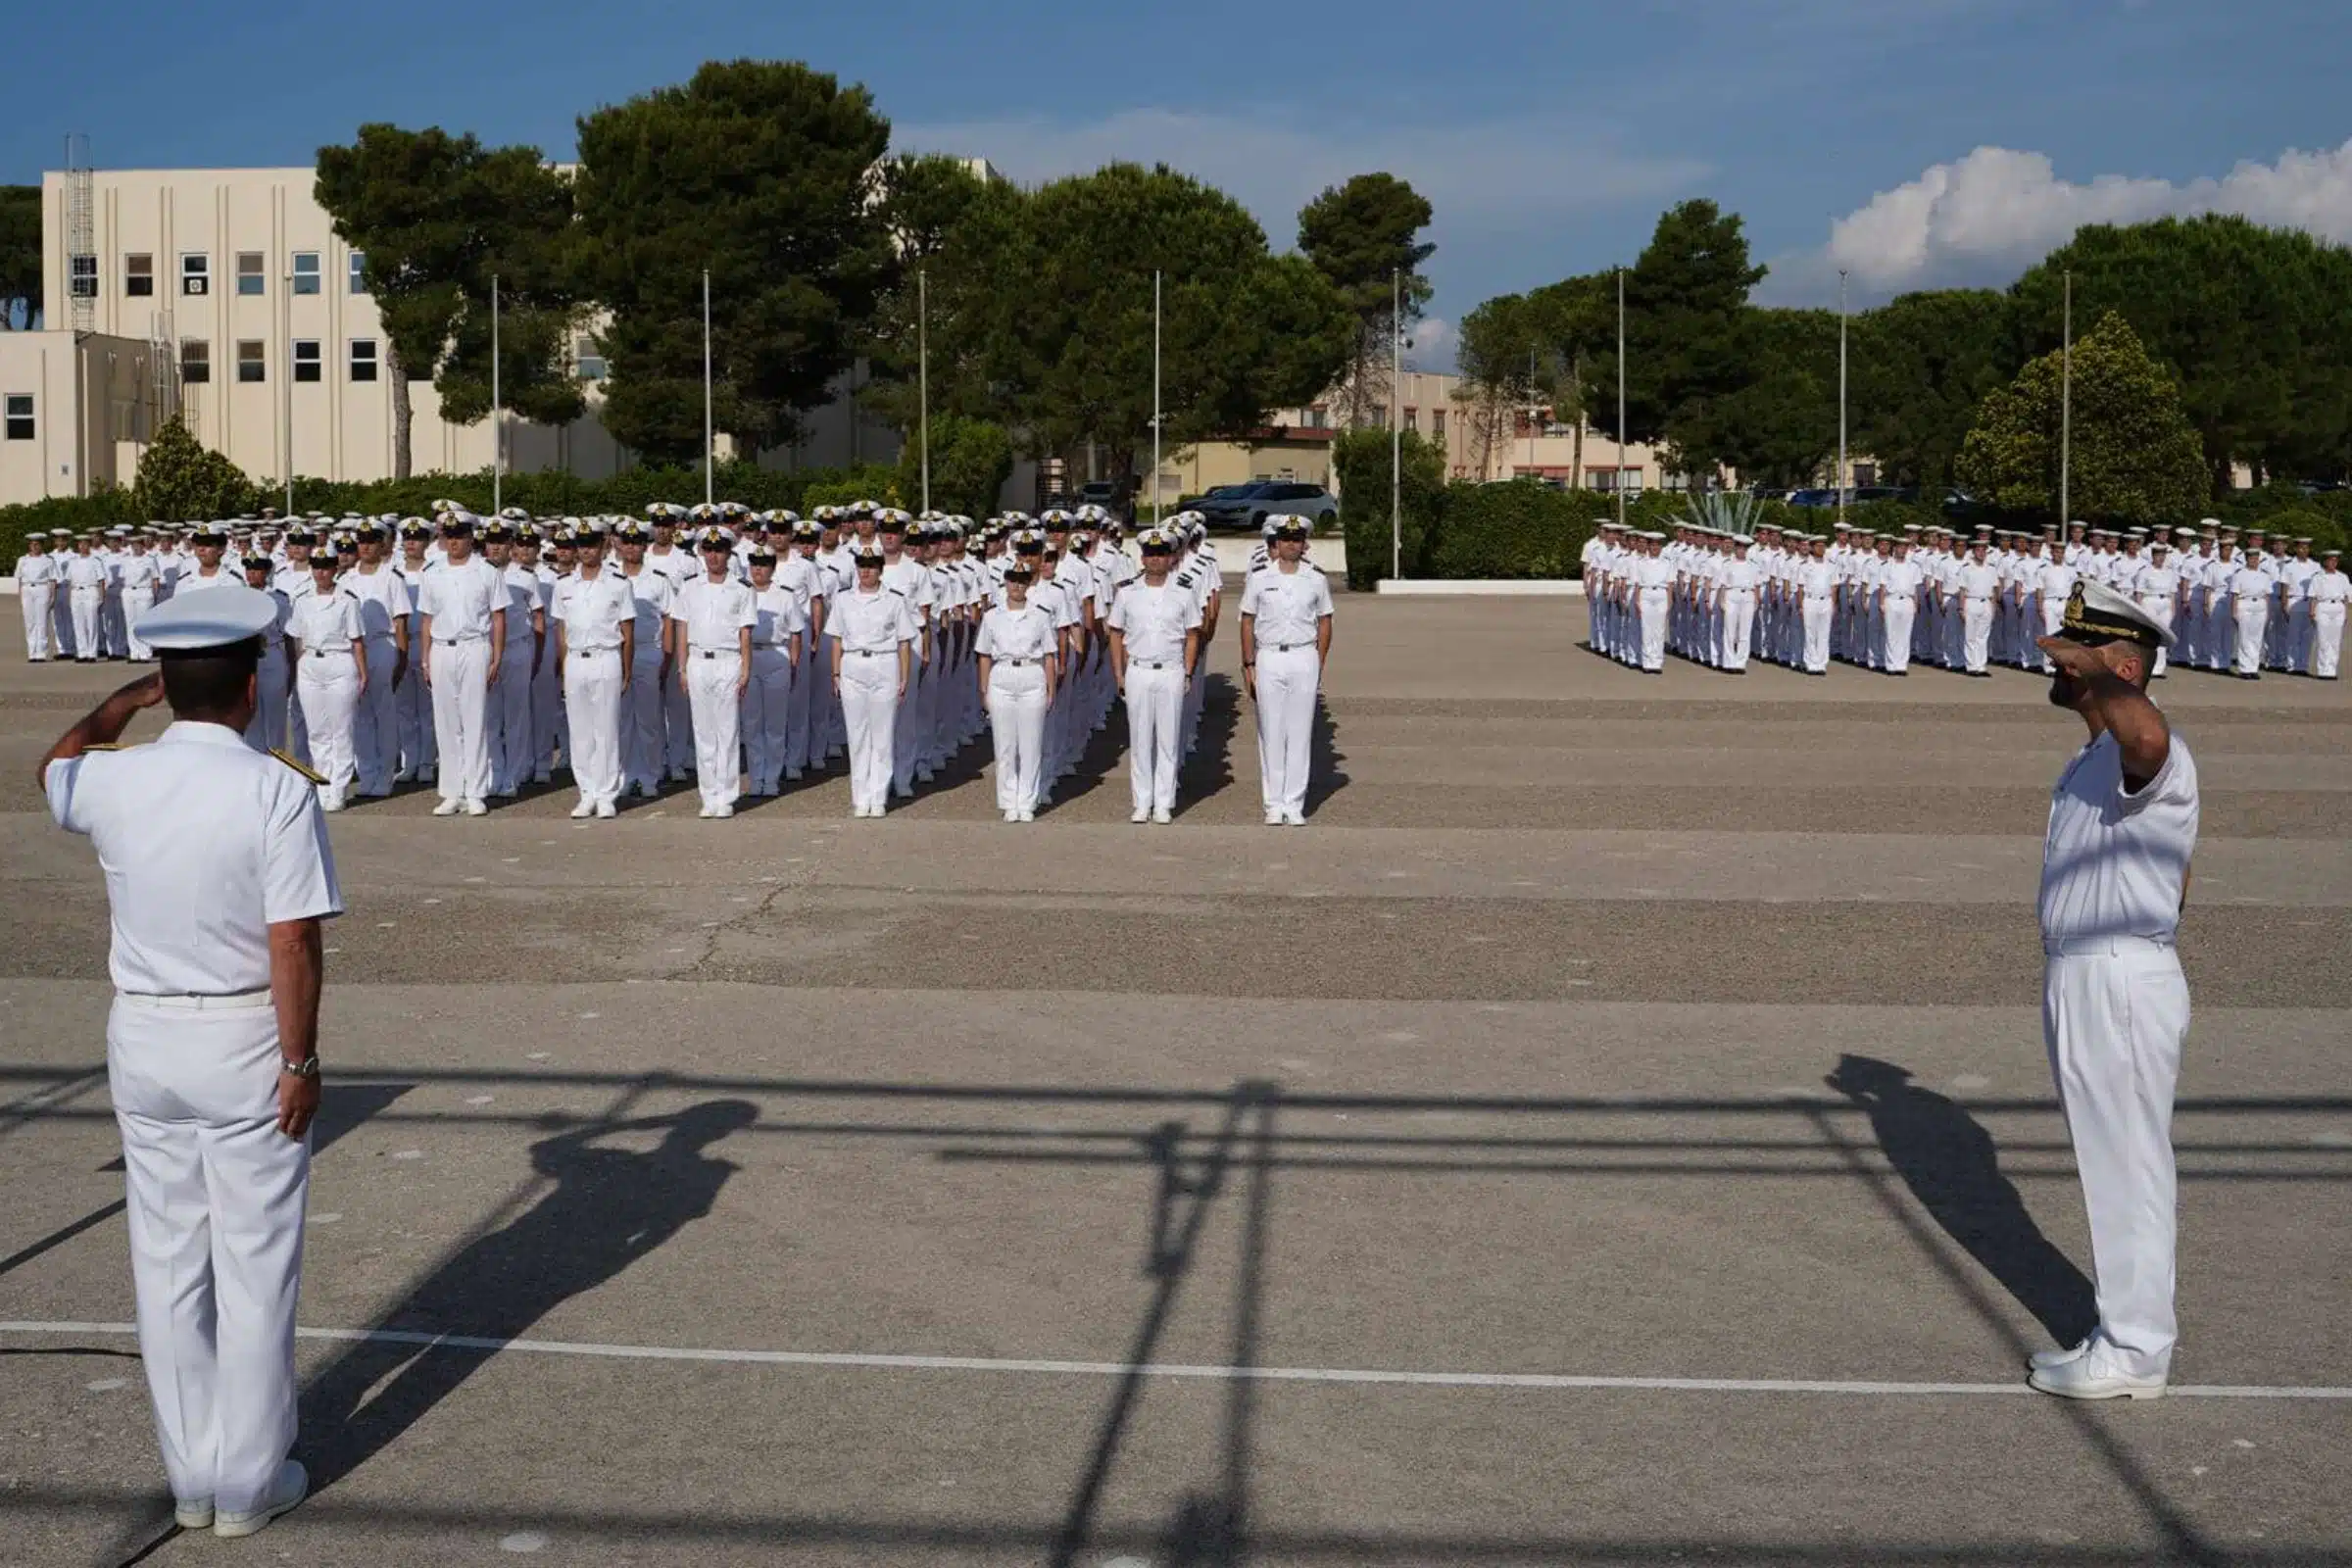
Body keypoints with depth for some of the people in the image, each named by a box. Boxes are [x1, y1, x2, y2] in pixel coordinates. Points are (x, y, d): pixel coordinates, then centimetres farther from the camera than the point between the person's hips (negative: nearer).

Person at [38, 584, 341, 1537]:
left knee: (167, 1260, 14)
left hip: (142, 1037, 4)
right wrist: (299, 1060, -10)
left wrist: (131, 697, 30)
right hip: (245, 1041, -4)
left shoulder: (112, 783, -3)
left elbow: (54, 765, 23)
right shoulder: (277, 791, -16)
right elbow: (293, 942, -18)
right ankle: (249, 1483, 16)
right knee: (253, 1265, 7)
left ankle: (190, 1477, 25)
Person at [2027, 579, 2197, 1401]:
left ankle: (2133, 1352, 10)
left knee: (2130, 1165, 0)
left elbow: (2146, 731, -47)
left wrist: (2090, 672, -31)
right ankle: (2131, 1332, 30)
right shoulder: (2094, 759, 14)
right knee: (2111, 1164, 18)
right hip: (2079, 982, 10)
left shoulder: (2151, 757, -18)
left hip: (2122, 984, -10)